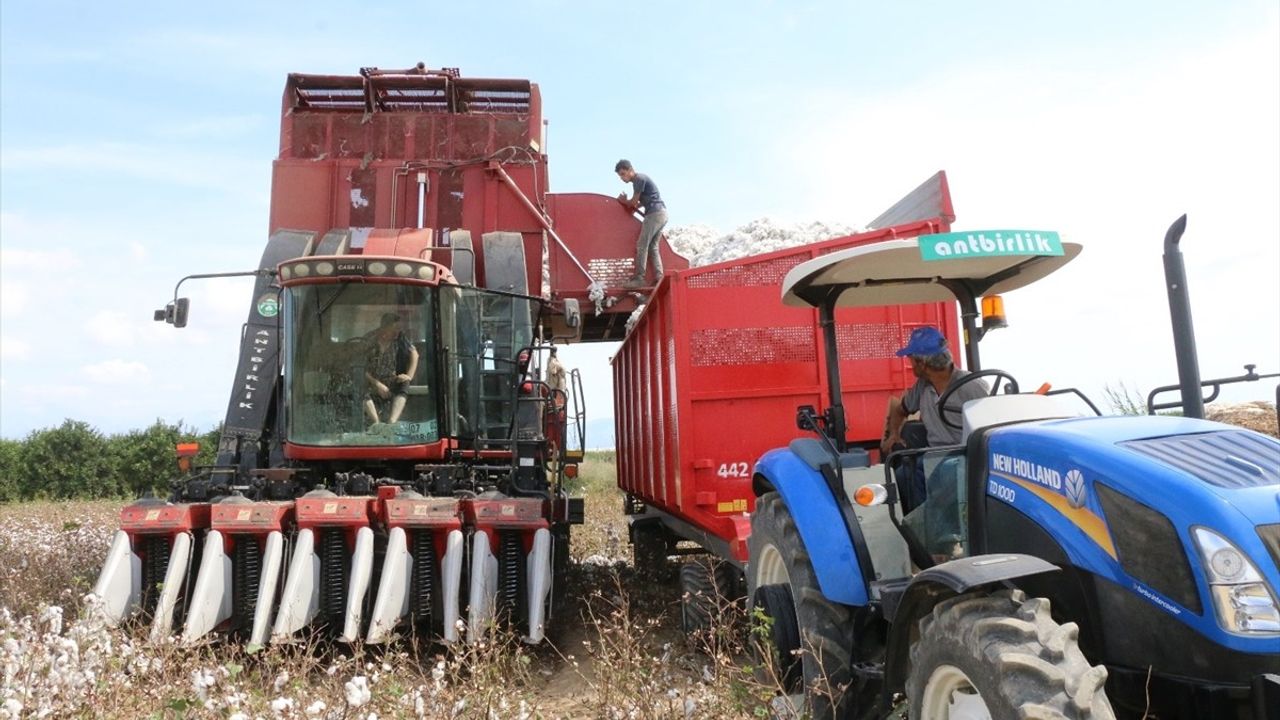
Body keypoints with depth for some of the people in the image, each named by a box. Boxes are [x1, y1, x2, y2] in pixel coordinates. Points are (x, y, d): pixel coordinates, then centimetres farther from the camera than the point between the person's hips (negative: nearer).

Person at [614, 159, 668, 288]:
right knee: (653, 247, 8)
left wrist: (622, 201, 12)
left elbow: (633, 202, -7)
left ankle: (638, 279, -14)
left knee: (642, 245, -11)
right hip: (661, 213, 10)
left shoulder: (639, 179, -10)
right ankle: (659, 278, 2)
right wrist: (636, 206, 10)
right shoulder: (640, 179, 20)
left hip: (655, 214, -10)